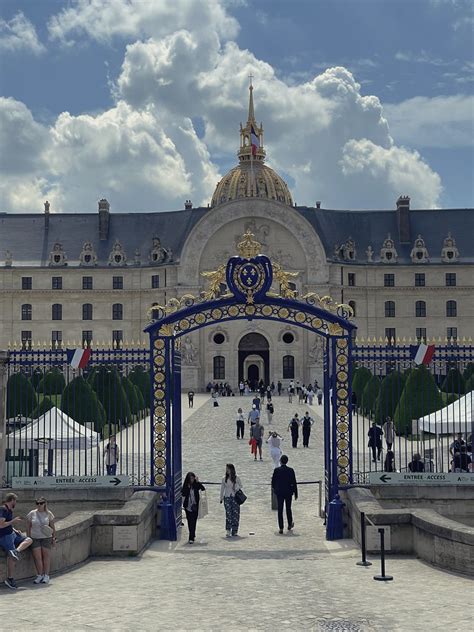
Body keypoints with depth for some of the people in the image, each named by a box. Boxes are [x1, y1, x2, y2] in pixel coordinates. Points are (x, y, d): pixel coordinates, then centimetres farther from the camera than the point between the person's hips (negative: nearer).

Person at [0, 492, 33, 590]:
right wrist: (13, 521, -16)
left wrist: (15, 530, 10)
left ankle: (16, 551, -18)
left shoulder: (9, 510, 13)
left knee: (29, 540, 3)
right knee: (12, 557, -13)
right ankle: (9, 579, -8)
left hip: (12, 534, 10)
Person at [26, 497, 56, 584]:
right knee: (37, 557, -4)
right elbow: (28, 527, 5)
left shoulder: (49, 514, 1)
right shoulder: (32, 514, 0)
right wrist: (28, 538, 1)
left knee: (46, 556, 1)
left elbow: (53, 527, 6)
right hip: (35, 538, 0)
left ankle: (46, 576, 8)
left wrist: (54, 538, 4)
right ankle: (39, 575, 6)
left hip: (46, 538, 0)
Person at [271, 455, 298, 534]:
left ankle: (281, 528, 0)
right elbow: (294, 483, -4)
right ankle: (290, 525, 31)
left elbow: (273, 481, -2)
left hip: (279, 492, -1)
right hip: (288, 492, 1)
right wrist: (296, 494, 3)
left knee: (280, 510, 3)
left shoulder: (276, 470, -10)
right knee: (288, 508, 18)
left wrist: (274, 488, 19)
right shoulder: (291, 470, -8)